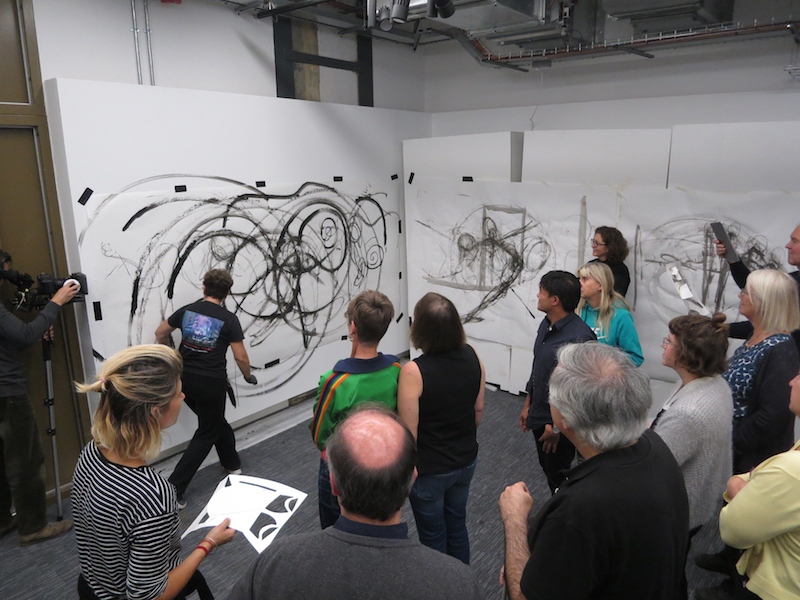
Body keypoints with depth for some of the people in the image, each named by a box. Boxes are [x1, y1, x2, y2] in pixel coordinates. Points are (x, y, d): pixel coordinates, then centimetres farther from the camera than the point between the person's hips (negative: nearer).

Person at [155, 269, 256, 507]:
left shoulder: (186, 310, 1)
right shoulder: (228, 319, -11)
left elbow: (160, 333, 13)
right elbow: (240, 357, -10)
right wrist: (248, 376, 9)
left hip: (185, 379, 5)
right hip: (212, 382, -5)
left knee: (216, 422, 25)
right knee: (206, 434, 10)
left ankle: (232, 463, 40)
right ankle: (174, 488, 6)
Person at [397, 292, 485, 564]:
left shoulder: (413, 372, -29)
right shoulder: (471, 356, -12)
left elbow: (409, 434, -22)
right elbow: (478, 410, 1)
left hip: (429, 470, -6)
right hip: (466, 461, 6)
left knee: (433, 536, 18)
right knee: (457, 526, 27)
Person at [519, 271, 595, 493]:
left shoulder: (579, 337, -28)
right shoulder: (547, 324, 2)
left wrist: (557, 427, -18)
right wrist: (528, 405, 17)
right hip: (540, 417, 9)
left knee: (558, 478, 9)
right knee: (547, 469, 24)